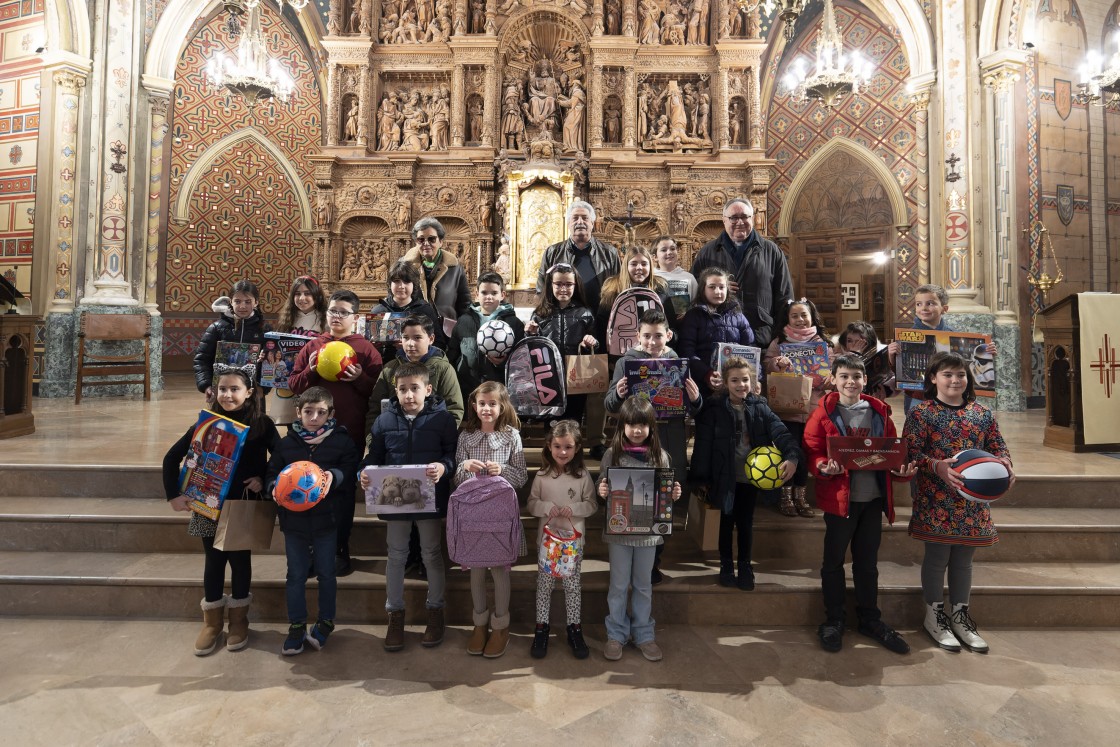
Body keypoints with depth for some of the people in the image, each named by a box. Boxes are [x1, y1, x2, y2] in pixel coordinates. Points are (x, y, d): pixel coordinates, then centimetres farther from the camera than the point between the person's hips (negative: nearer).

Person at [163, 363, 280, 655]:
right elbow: (172, 457, 2)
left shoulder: (261, 425, -8)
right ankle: (212, 622, 29)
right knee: (214, 561, 11)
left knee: (240, 560, 10)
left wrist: (264, 480, -15)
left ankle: (238, 620, 29)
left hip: (244, 507, -1)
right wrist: (173, 495, -4)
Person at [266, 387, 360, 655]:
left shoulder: (342, 442, -4)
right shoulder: (286, 443, 4)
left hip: (327, 518, -2)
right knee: (296, 574, 11)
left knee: (326, 573, 10)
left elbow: (350, 471, -8)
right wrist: (275, 488, -13)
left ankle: (325, 623, 27)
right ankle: (296, 627, 25)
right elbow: (273, 473, 7)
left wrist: (334, 476, -26)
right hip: (294, 519, 2)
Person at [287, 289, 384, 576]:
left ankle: (340, 550, 22)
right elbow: (293, 384, 8)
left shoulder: (366, 349, 0)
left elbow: (377, 390, -3)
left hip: (351, 433, -2)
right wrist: (310, 370, -9)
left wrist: (359, 378, -20)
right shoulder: (313, 346, 9)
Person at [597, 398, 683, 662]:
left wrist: (674, 494, -15)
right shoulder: (612, 454, -6)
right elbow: (602, 487, -2)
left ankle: (643, 634, 31)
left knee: (644, 585, 16)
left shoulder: (660, 456, -2)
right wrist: (602, 491, -24)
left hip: (648, 530, 1)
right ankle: (616, 634, 27)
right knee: (619, 585, 11)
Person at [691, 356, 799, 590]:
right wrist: (701, 479, -12)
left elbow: (779, 431, -13)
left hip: (751, 475, 2)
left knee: (746, 523, 13)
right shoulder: (714, 408, -11)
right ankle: (726, 566, 29)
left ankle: (745, 567, 29)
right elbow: (703, 444, -11)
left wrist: (792, 456, -31)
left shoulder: (760, 406, -2)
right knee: (727, 521, 13)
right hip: (725, 476, -2)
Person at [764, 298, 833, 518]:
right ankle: (785, 495, 12)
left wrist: (828, 379, -11)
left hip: (813, 407, 2)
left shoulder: (822, 342, 11)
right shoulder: (779, 341, 6)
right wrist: (777, 363, -22)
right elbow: (766, 363, -1)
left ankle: (800, 496, 20)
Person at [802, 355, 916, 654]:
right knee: (834, 561, 7)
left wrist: (902, 469, -9)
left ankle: (870, 619, 32)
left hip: (873, 498, 4)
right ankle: (833, 621, 22)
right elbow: (811, 451, -8)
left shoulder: (878, 411, 6)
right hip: (839, 497, -4)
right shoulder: (824, 412, -5)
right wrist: (824, 467, -28)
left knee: (867, 561, 16)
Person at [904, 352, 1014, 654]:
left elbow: (998, 446, 8)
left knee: (963, 558, 15)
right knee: (937, 557, 5)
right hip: (937, 501, -4)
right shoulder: (921, 413, -7)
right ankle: (934, 615, 22)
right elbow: (911, 451, -13)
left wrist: (1004, 463, -14)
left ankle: (960, 616, 29)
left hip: (974, 501, 5)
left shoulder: (983, 413, 8)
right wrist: (937, 466, -29)